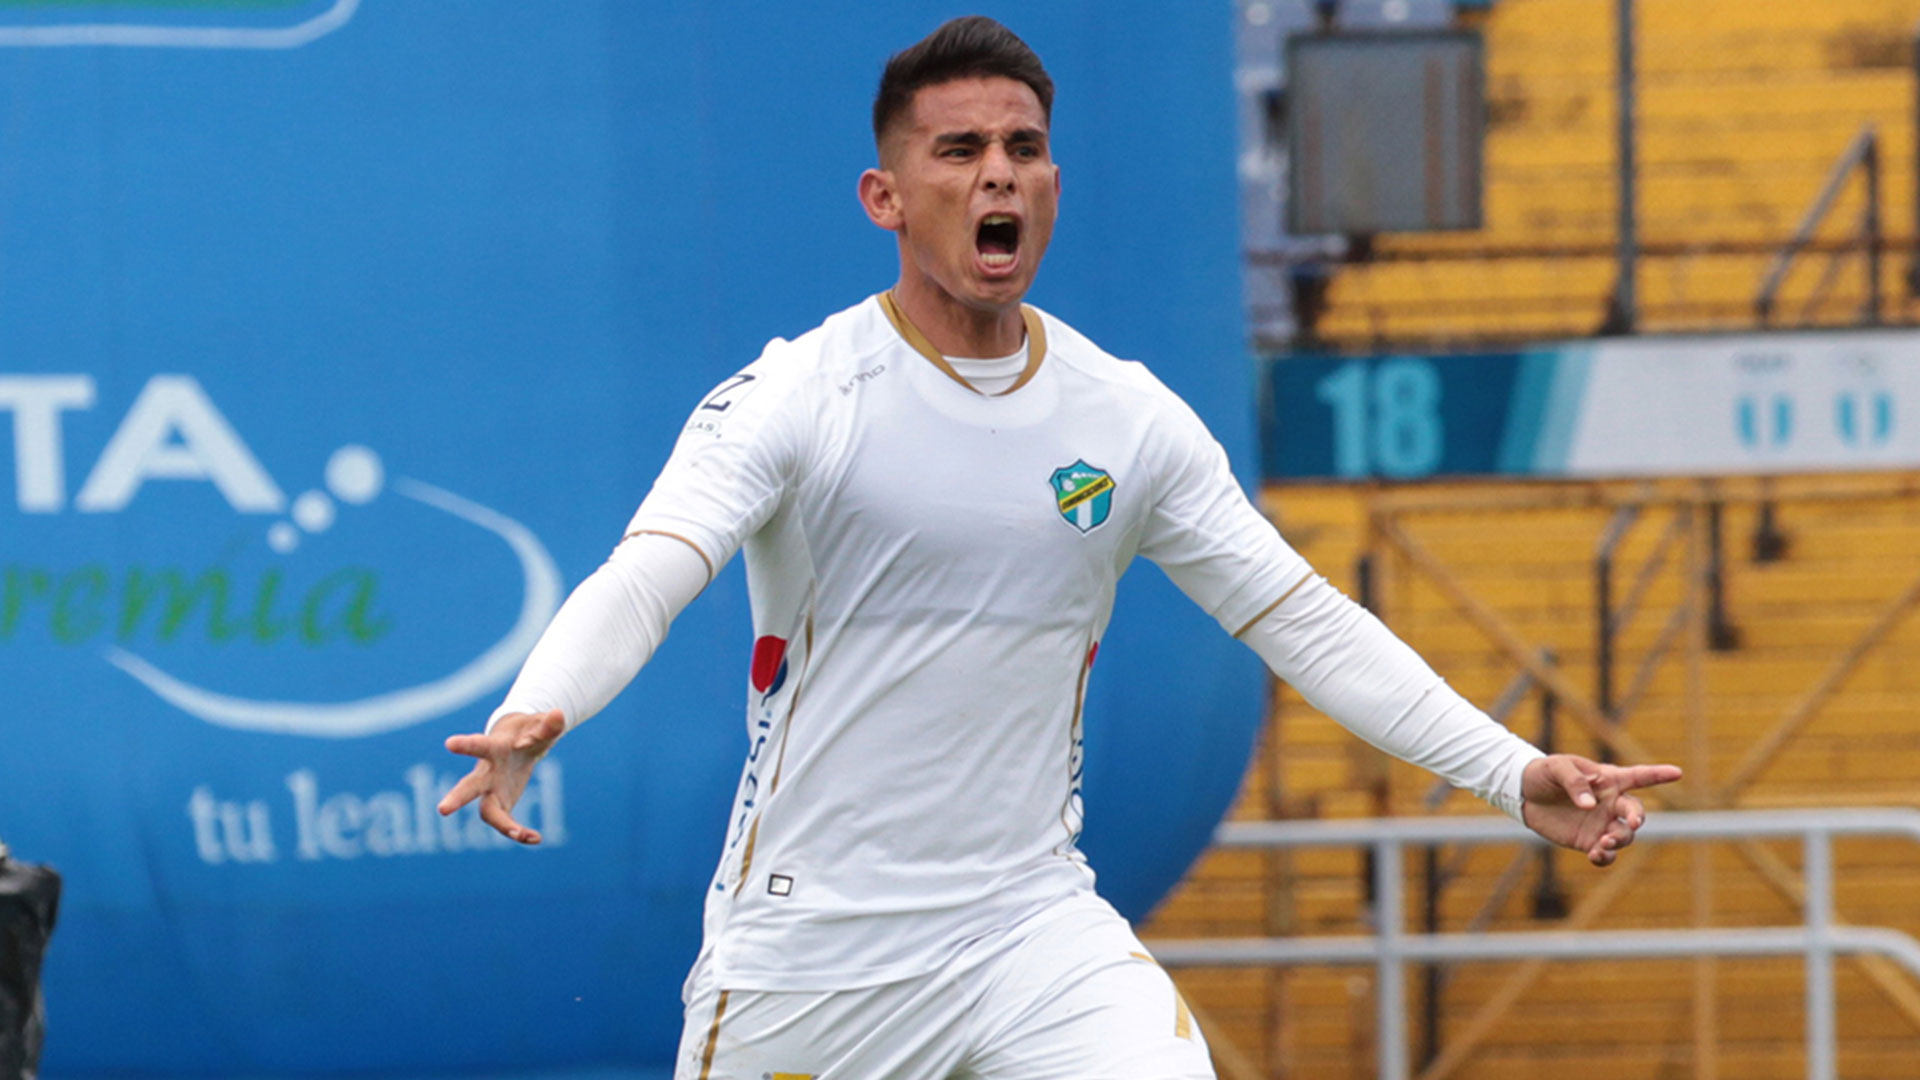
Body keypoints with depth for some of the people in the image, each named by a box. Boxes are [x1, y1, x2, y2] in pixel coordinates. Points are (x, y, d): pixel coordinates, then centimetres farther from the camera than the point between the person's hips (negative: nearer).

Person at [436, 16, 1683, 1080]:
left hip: (1034, 921, 3)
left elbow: (1303, 620, 9)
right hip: (807, 932, -3)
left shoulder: (1132, 420, 3)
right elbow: (643, 580, -22)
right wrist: (531, 720, -43)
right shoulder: (796, 397, -10)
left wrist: (1514, 772, 1)